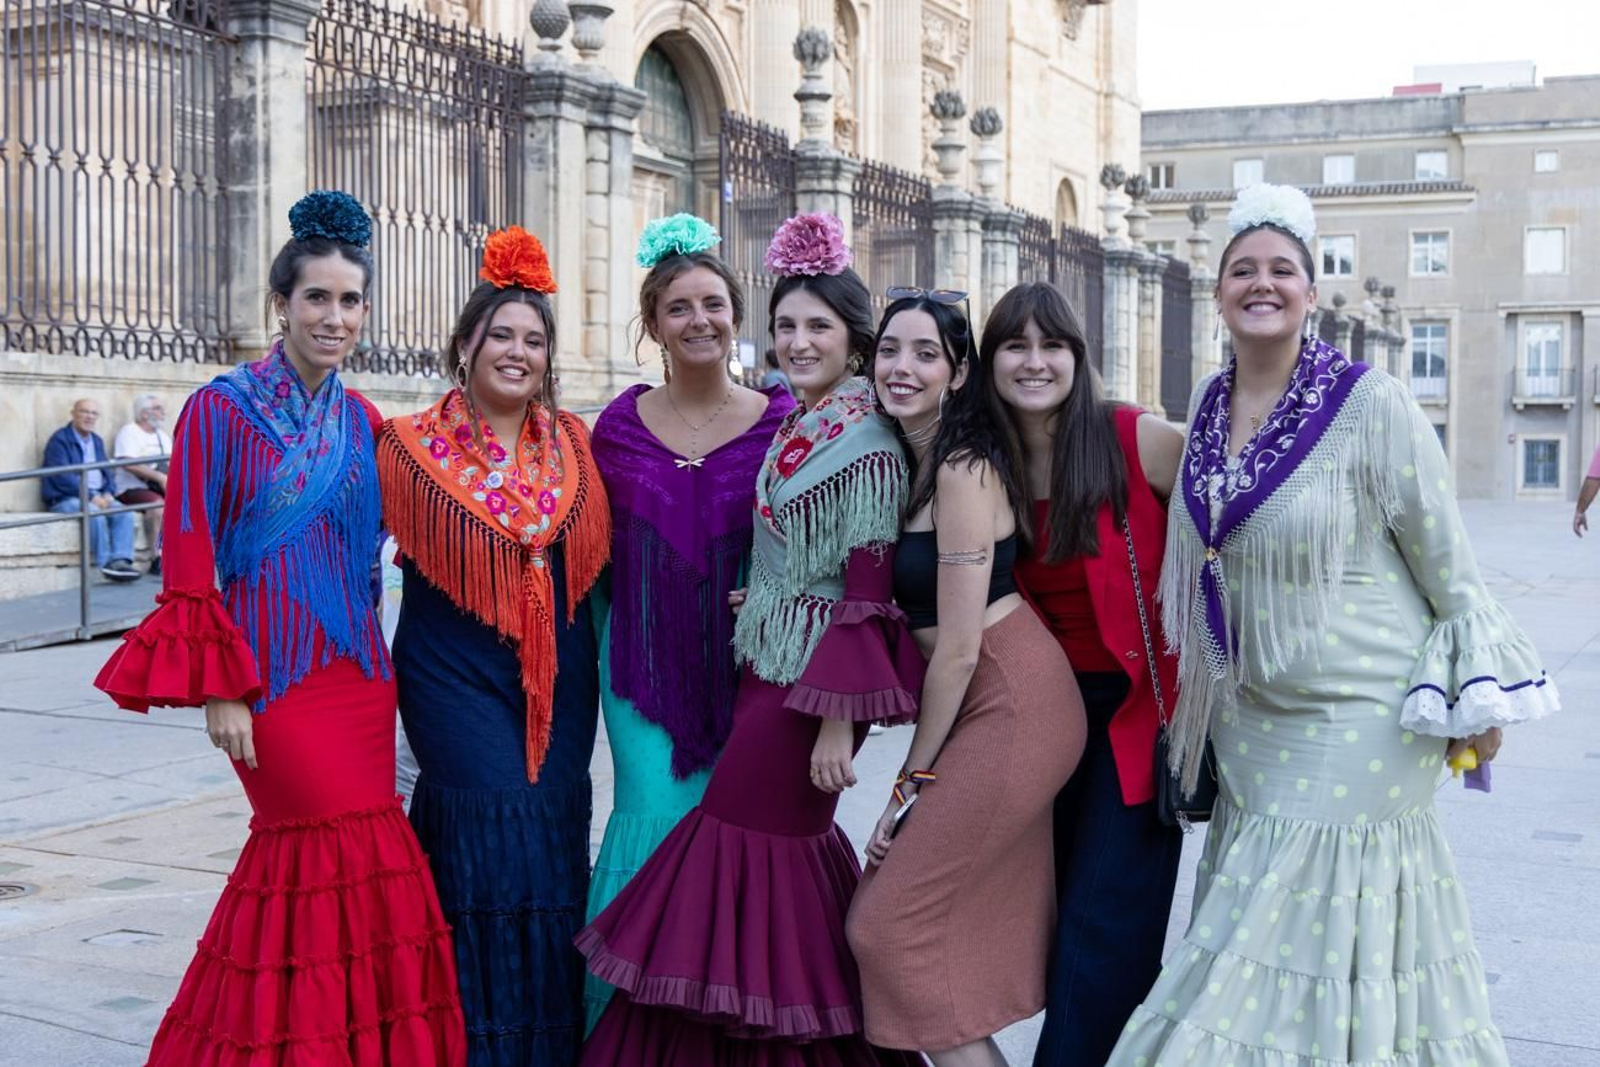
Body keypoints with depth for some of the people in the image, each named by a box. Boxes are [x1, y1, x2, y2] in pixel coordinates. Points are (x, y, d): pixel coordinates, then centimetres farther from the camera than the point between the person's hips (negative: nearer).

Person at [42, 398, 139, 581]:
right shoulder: (59, 440, -3)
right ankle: (107, 564, -31)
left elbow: (106, 471, 20)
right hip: (66, 499, -6)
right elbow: (62, 476, -13)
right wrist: (90, 496, -19)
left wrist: (107, 493, -3)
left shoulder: (97, 441, 21)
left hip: (97, 496, 6)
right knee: (95, 512, -34)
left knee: (124, 513, -21)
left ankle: (121, 559, -32)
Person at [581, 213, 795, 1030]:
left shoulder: (781, 422, -1)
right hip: (643, 658, 0)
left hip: (744, 662, 0)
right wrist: (597, 654, 9)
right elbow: (595, 556, 11)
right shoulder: (619, 426, 3)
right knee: (656, 818, -5)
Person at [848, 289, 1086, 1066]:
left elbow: (958, 647, -17)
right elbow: (905, 602, 13)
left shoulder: (962, 469, -17)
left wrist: (913, 778, -8)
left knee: (890, 922, -5)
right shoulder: (910, 461, 11)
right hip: (992, 706, 9)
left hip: (1013, 707, -9)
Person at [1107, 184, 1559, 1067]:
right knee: (1256, 930, 13)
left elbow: (1446, 561, -7)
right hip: (1251, 722, 6)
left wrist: (1475, 699, -4)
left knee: (1320, 952, 1)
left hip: (1360, 719, -6)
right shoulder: (1208, 410, 4)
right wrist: (1203, 698, 19)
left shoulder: (1371, 405, -13)